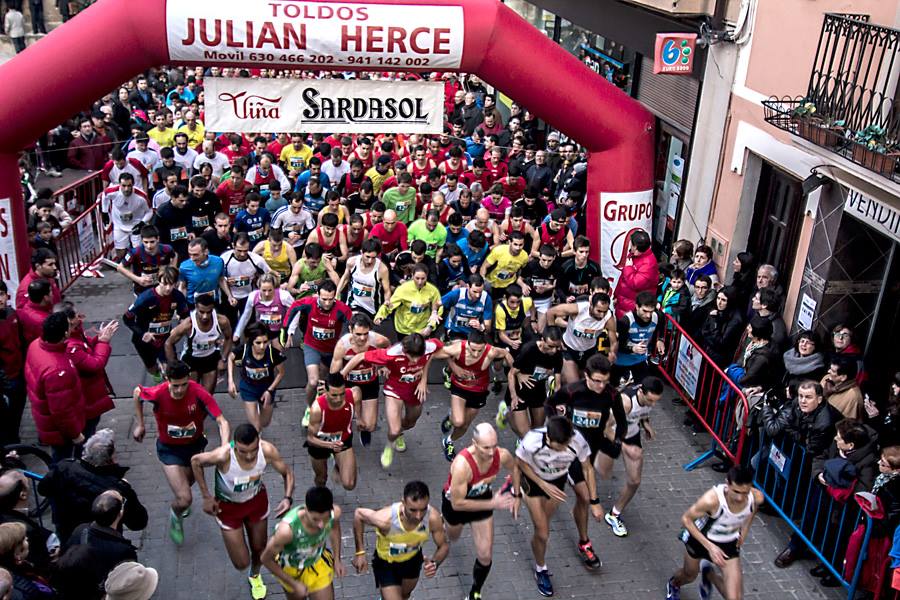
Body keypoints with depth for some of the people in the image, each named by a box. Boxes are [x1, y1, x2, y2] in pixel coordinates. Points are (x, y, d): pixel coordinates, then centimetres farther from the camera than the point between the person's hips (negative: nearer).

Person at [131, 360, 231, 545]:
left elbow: (222, 422, -32)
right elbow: (137, 392, -5)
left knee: (189, 481, 31)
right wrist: (140, 424, 1)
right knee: (184, 500, -12)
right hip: (170, 449, -2)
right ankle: (175, 514, 26)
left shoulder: (199, 393, -31)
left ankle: (180, 504, 68)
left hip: (195, 445, 2)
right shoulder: (158, 394, -29)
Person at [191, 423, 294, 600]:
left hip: (257, 500, 2)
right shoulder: (223, 455, -39)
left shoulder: (268, 450, -32)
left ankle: (255, 576, 57)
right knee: (241, 563, 2)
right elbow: (195, 461, -17)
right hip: (228, 506, -2)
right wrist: (206, 497, -13)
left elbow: (287, 473, -13)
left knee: (259, 549, 20)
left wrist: (288, 498, -30)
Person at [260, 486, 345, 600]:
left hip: (319, 562, 2)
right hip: (292, 569, -2)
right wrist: (294, 584, -17)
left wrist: (337, 559, 0)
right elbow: (266, 559, -24)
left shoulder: (335, 512, -33)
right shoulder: (287, 529, -44)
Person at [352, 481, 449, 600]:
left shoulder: (433, 517, -36)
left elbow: (444, 545, -17)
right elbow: (358, 514, -20)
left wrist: (435, 562, -38)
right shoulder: (386, 519, -42)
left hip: (413, 559, 4)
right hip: (386, 562, -4)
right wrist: (360, 552, -15)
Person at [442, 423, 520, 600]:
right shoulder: (462, 464, -45)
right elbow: (457, 503, -36)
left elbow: (514, 467, -3)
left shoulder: (502, 455, -30)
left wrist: (516, 496, -3)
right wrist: (492, 504, -36)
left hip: (482, 499, 3)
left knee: (485, 556, 2)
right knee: (453, 538, 30)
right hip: (455, 502, -3)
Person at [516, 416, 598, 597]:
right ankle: (540, 570, 28)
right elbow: (521, 462, -18)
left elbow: (587, 469, -15)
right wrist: (544, 485, -22)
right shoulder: (532, 441, -41)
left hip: (558, 480, 2)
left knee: (545, 521, 22)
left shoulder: (577, 440, -35)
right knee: (542, 533, -1)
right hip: (534, 479, -2)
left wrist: (594, 502, -10)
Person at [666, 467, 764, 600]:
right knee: (690, 575, 24)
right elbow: (686, 519, -25)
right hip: (701, 538, -2)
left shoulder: (757, 497, -29)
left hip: (730, 543, 2)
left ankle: (709, 575, 31)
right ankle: (673, 584, 63)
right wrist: (709, 546, -29)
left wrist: (745, 528, -5)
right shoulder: (711, 499, -41)